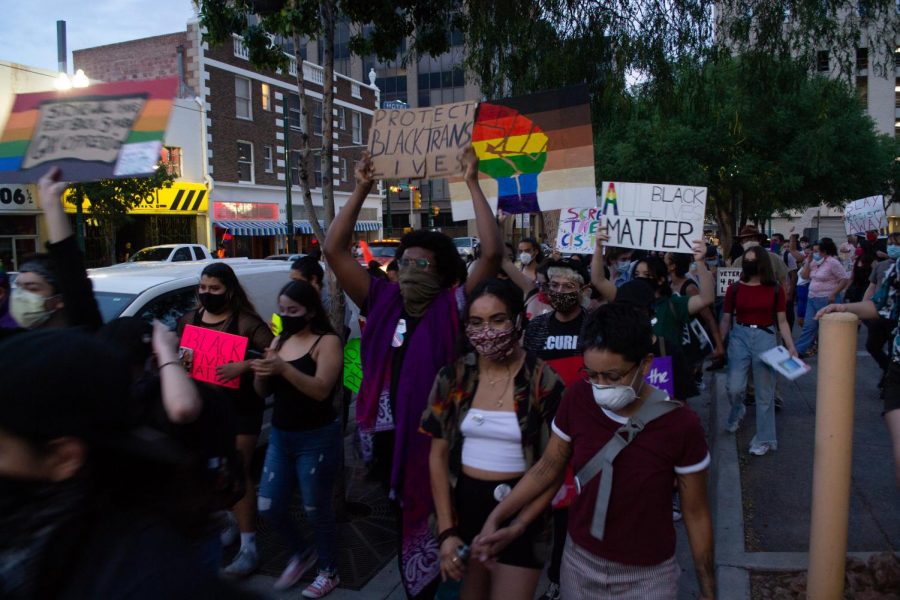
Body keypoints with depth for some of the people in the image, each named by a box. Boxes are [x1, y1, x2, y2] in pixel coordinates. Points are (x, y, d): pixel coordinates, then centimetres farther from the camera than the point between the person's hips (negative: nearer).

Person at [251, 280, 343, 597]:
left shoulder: (327, 341, -11)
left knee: (316, 510, 3)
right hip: (280, 436, 7)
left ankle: (329, 571, 26)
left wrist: (284, 368, -36)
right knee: (269, 508, 10)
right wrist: (260, 372, -15)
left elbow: (321, 389, -23)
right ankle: (301, 553, 36)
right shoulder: (279, 341, 9)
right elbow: (263, 392, 7)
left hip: (317, 438, -7)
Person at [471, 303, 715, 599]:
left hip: (647, 575, -2)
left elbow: (695, 513, -9)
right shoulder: (577, 400, -16)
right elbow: (548, 466, -2)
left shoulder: (680, 425, -22)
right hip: (580, 560, 3)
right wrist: (495, 519, -4)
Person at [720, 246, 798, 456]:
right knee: (735, 388, -5)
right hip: (739, 337, 1)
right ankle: (737, 412, 32)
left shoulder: (775, 289, -1)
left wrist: (791, 346, -4)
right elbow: (726, 320, 5)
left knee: (764, 392, 6)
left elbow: (782, 321, 4)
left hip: (766, 338, 0)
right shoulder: (735, 288, -1)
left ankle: (764, 439, 18)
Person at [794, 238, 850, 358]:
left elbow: (845, 279, -14)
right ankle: (799, 350, 9)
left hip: (827, 300, -7)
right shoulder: (815, 262, 9)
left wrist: (833, 294, -18)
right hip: (812, 299, 7)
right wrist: (808, 261, -1)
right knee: (809, 326, 8)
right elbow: (804, 276, 10)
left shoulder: (832, 263, -13)